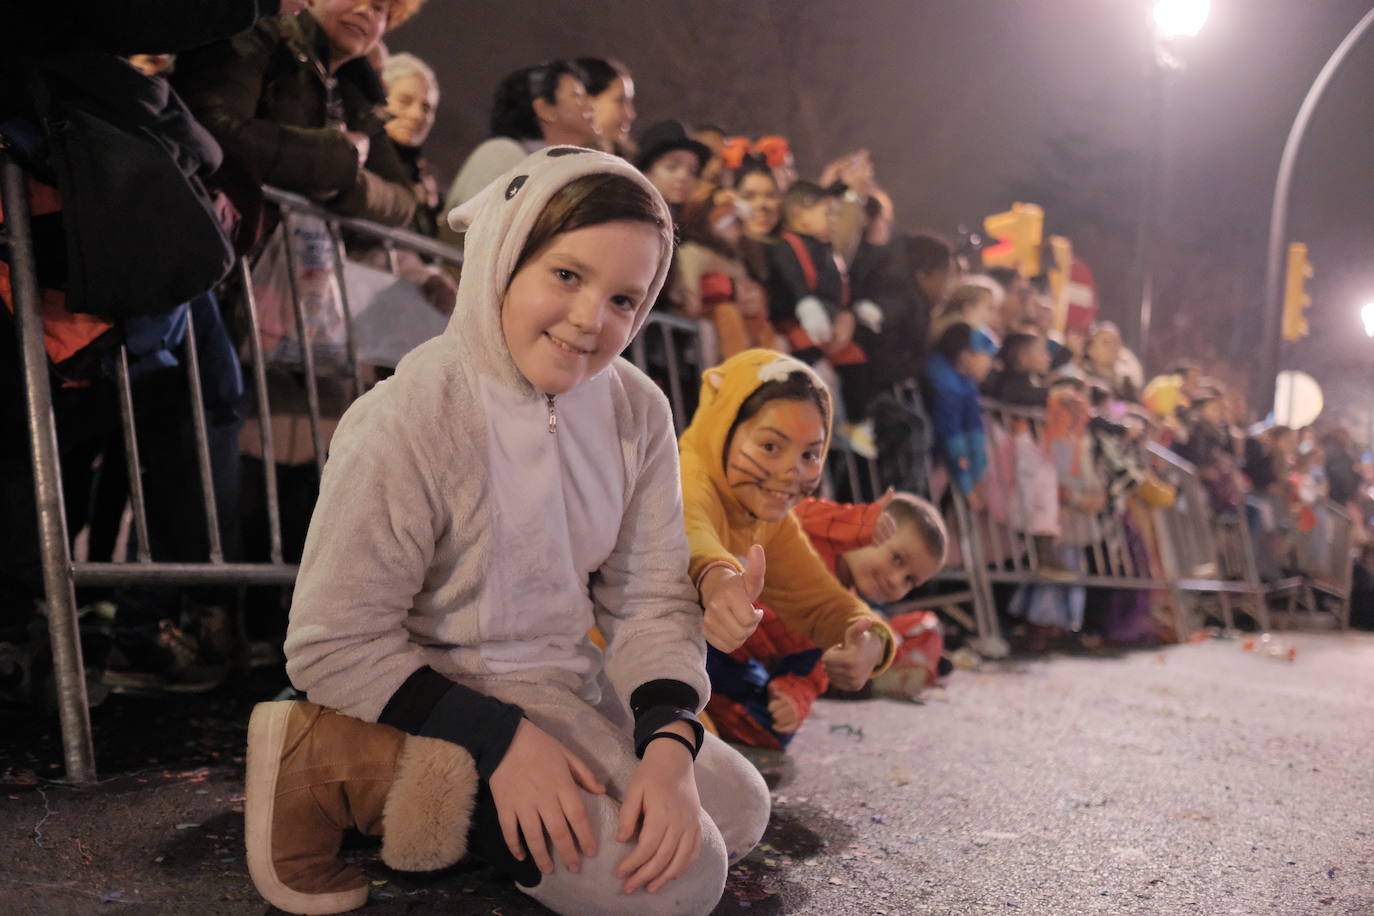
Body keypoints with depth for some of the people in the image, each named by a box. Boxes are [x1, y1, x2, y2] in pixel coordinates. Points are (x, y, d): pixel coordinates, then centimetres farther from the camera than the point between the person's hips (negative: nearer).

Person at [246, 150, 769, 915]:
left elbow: (651, 597, -5)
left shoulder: (637, 411, -8)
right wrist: (505, 739, -26)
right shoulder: (406, 424, -26)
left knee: (739, 814, 16)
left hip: (575, 686, 8)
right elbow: (333, 645, -22)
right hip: (458, 701, -7)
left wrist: (669, 744, -21)